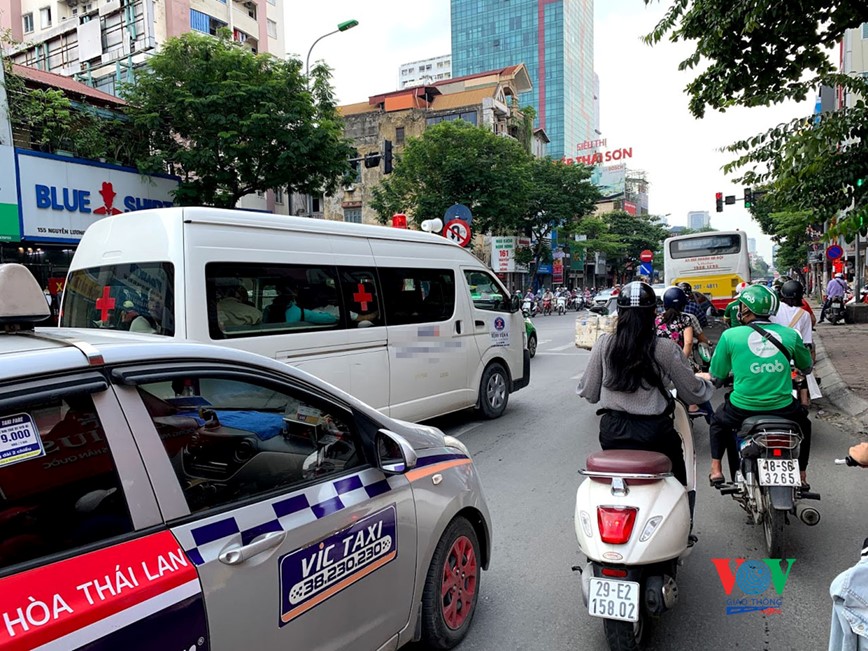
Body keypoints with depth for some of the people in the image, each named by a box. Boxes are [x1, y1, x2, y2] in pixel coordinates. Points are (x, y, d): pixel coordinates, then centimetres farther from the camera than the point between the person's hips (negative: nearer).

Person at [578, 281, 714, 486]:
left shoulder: (603, 344, -6)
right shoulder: (666, 348, -9)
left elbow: (589, 393, 0)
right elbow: (694, 393, 2)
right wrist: (705, 381, 24)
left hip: (613, 432, 2)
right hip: (655, 433, -1)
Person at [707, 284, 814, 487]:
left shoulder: (730, 335, -6)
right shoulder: (790, 334, -1)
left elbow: (717, 376, 1)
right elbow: (807, 368, 16)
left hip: (742, 409, -1)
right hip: (783, 409, 2)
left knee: (718, 421, 32)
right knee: (804, 423, 36)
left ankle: (716, 469, 22)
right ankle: (801, 475, 38)